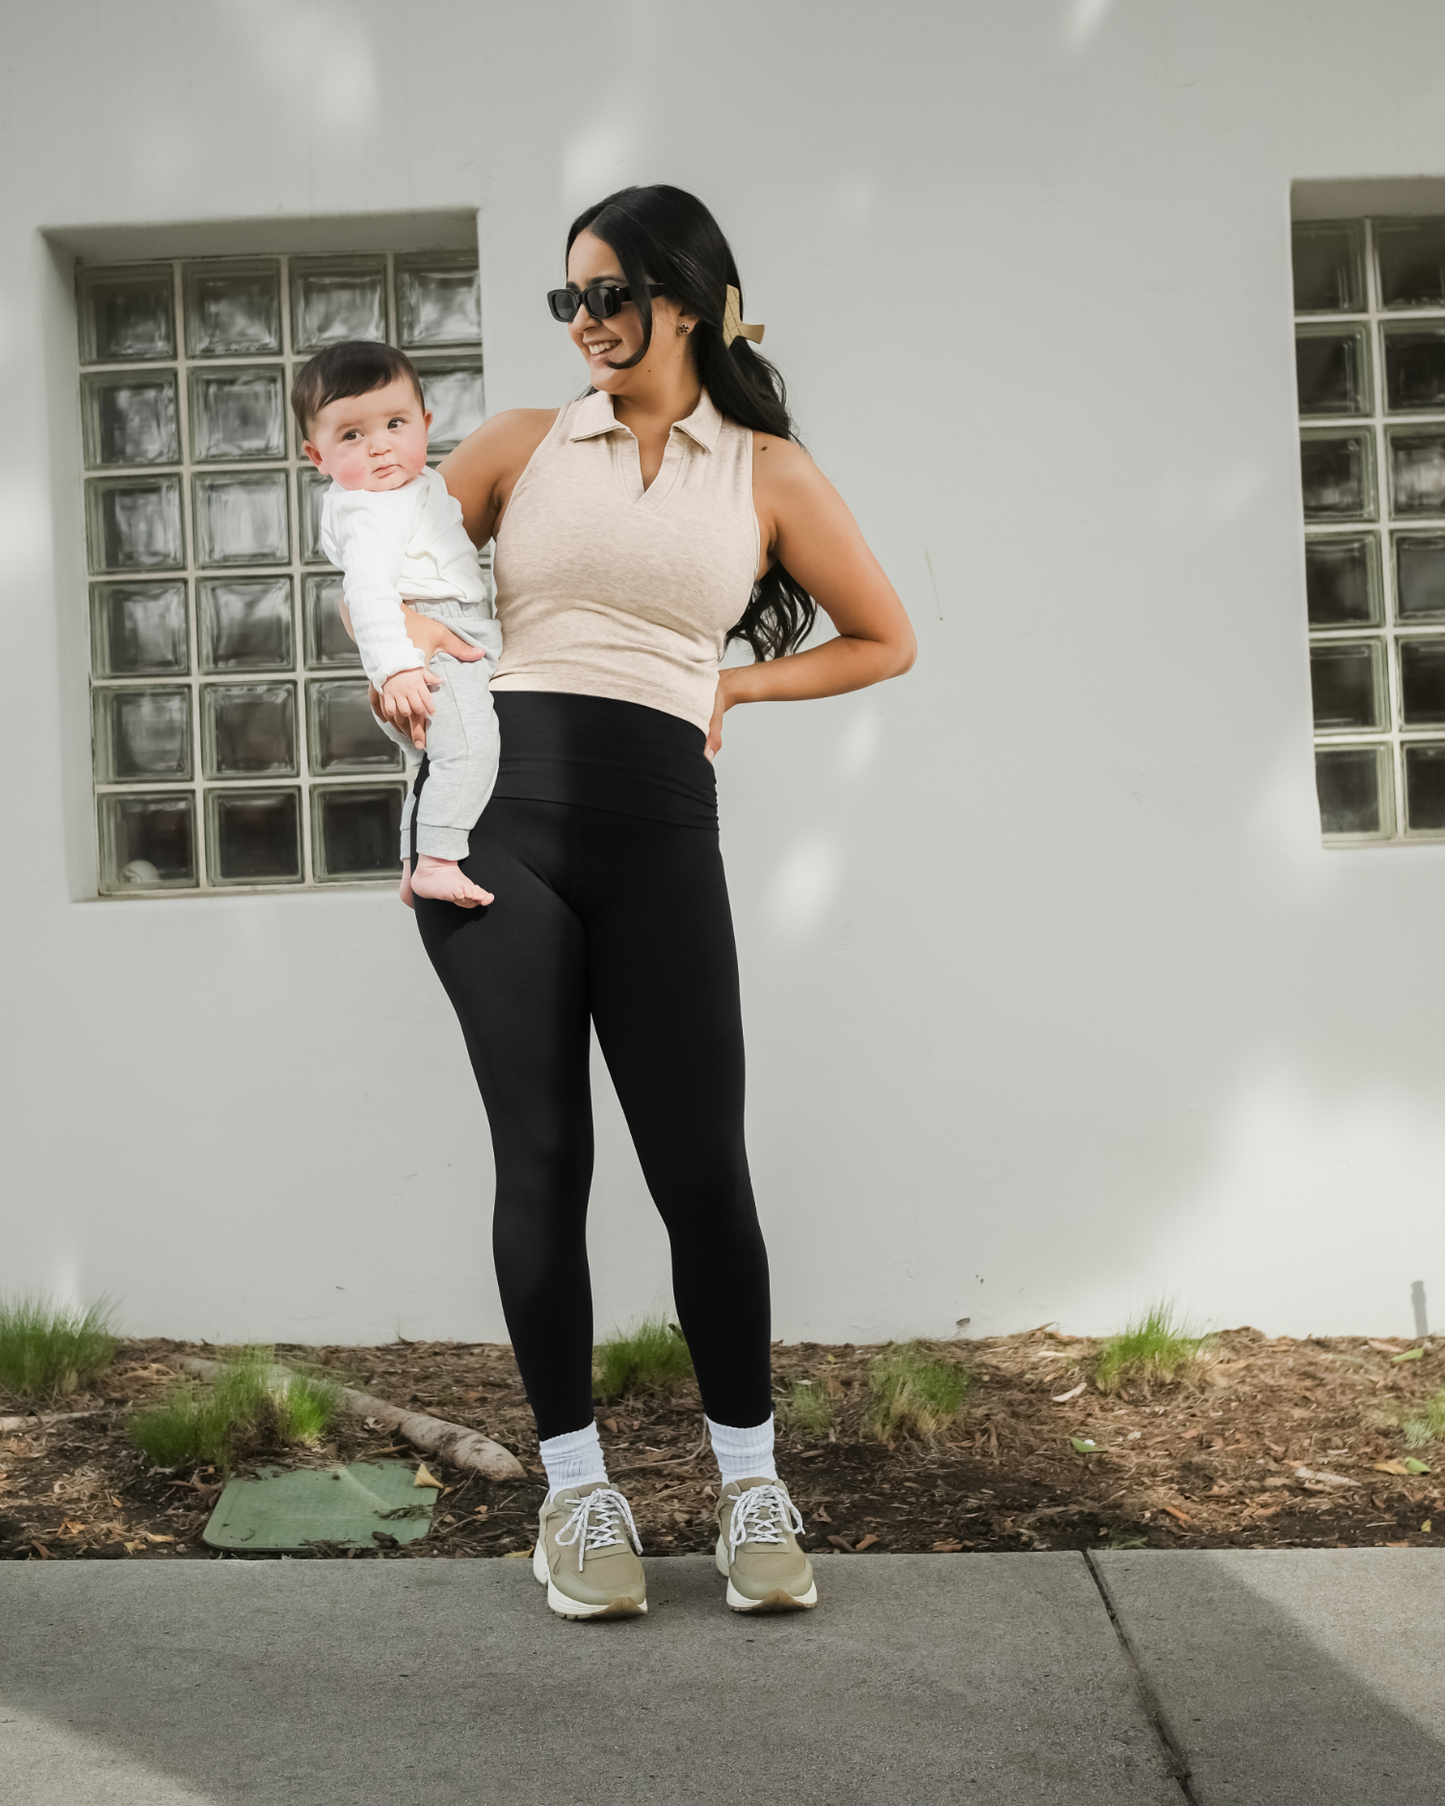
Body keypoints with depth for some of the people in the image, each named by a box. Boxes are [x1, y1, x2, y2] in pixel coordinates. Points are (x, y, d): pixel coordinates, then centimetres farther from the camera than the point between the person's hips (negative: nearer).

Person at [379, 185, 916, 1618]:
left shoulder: (768, 473, 12)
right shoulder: (523, 443, 15)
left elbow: (884, 641, 19)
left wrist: (734, 684, 9)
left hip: (656, 820, -1)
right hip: (497, 802, 1)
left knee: (699, 1162, -3)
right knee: (540, 1153, 1)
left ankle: (750, 1481, 13)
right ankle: (574, 1486, 13)